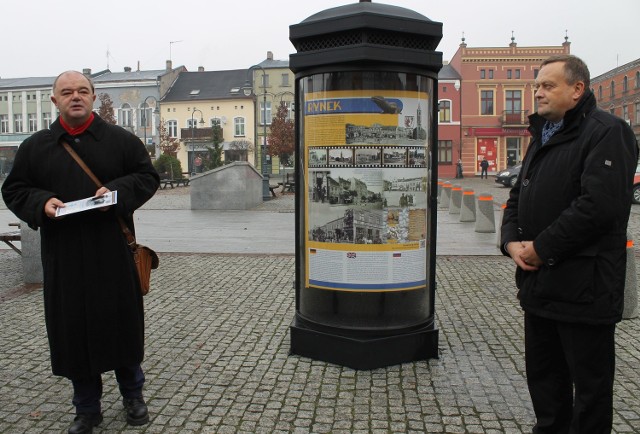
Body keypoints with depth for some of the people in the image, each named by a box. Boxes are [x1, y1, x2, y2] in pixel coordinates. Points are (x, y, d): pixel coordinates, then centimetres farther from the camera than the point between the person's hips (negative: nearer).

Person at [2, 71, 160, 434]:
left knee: (121, 320, 6)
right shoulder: (35, 146, 9)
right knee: (73, 329, 6)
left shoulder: (121, 140, 5)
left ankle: (133, 395, 29)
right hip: (63, 257, 2)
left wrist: (117, 191, -14)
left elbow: (148, 176, 5)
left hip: (113, 253, -1)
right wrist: (41, 202, -10)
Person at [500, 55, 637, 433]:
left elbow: (599, 206, -23)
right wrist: (512, 242, -1)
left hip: (583, 285, -8)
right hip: (539, 284, 9)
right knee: (543, 373, 20)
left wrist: (541, 248, -17)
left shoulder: (606, 132, -11)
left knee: (590, 381, 7)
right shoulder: (543, 136, 17)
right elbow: (519, 197, 17)